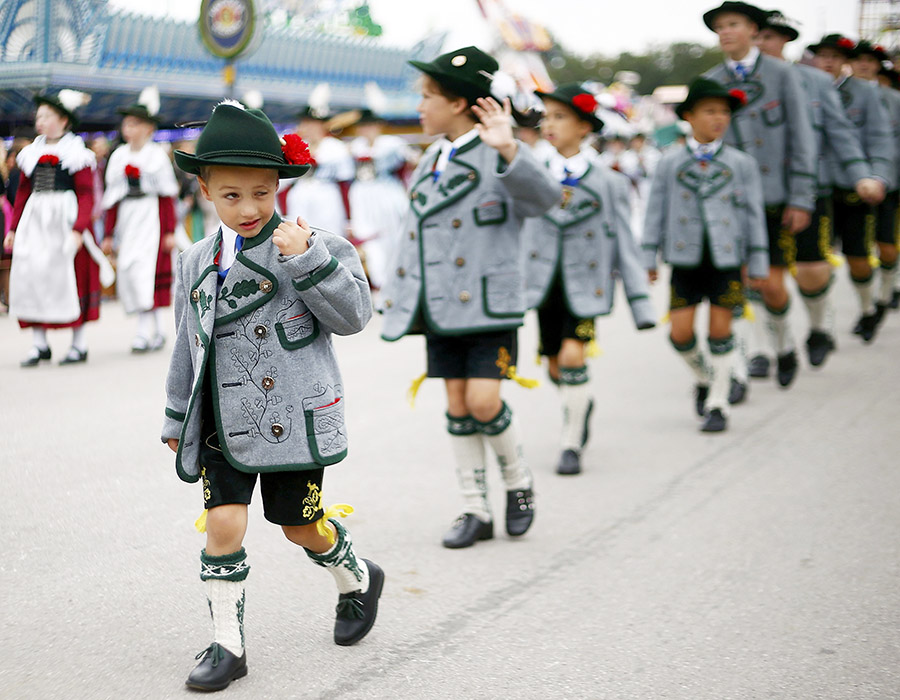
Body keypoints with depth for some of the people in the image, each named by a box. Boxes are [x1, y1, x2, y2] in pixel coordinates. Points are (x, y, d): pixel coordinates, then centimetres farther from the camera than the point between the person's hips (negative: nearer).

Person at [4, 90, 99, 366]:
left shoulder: (76, 152, -1)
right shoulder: (31, 154, 13)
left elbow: (86, 195, -6)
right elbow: (23, 193, 17)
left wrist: (78, 229, -18)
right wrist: (13, 228, 11)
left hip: (65, 219, -5)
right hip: (34, 221, 5)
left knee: (68, 274, -2)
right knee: (29, 273, -3)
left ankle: (79, 343, 9)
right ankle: (39, 344, 4)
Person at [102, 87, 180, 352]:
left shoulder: (157, 155, 0)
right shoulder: (118, 156, 12)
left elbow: (167, 196, -1)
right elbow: (112, 198, 13)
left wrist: (169, 231, -6)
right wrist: (109, 234, 11)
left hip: (150, 218, -5)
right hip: (127, 218, 5)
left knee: (146, 269, -14)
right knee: (127, 272, 1)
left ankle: (144, 332, -12)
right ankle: (157, 330, 11)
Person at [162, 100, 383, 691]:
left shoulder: (311, 247, -7)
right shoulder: (196, 263, 7)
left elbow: (353, 315, -15)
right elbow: (189, 345, 16)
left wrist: (308, 260, -26)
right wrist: (178, 418, 20)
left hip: (293, 418, -3)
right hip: (223, 424, 4)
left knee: (300, 523, 9)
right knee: (222, 524, -3)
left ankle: (358, 581, 40)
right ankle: (228, 644, 11)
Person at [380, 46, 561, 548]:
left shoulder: (497, 157, -7)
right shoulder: (432, 161, 16)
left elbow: (545, 196, -26)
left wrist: (508, 149, -41)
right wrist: (398, 293, 22)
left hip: (488, 304, -7)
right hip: (441, 308, 7)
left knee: (484, 402, -12)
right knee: (458, 406, 7)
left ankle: (520, 484, 16)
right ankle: (477, 511, 16)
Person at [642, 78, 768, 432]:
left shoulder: (742, 163, 5)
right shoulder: (669, 164, 5)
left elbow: (754, 213, 7)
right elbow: (656, 211, 8)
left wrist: (758, 263, 5)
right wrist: (649, 257, 5)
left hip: (726, 258, 0)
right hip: (685, 259, 1)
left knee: (720, 330, 1)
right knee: (680, 333, -3)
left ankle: (717, 404, 13)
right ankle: (704, 378, 27)